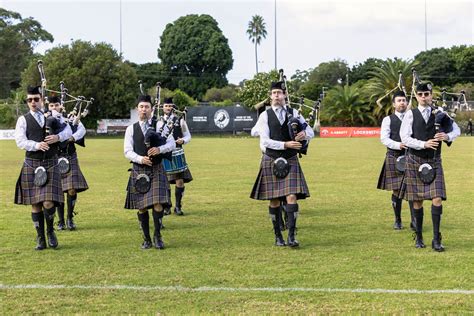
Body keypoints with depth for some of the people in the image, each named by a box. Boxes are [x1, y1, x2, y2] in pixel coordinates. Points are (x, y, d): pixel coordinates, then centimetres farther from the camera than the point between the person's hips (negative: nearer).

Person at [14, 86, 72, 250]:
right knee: (35, 203, 4)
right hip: (31, 164, 0)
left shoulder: (52, 116, 9)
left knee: (49, 202, -11)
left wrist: (58, 137, -15)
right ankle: (40, 238, 14)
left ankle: (50, 231, 14)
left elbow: (68, 130, 5)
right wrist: (37, 145, -23)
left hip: (51, 164, 0)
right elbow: (20, 141, -7)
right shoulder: (23, 120, 3)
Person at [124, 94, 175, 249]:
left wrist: (159, 149, -19)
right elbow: (127, 151, -1)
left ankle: (157, 236, 5)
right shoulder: (131, 129, 4)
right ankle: (146, 239, 16)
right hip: (139, 171, 1)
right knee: (141, 207, 4)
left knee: (158, 203, -10)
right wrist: (140, 159, -19)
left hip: (157, 170, 0)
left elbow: (172, 144, 0)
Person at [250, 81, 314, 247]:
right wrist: (285, 144, -20)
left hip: (290, 161, 1)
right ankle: (278, 236, 15)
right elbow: (265, 141, -10)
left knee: (292, 197, -11)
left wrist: (304, 134, -14)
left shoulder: (293, 113, 5)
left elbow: (311, 132, 9)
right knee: (274, 201, 4)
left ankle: (291, 236, -9)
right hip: (271, 161, -1)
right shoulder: (265, 115, -1)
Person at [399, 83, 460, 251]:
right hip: (415, 161, -1)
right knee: (417, 201, 7)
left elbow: (456, 130, 3)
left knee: (437, 198, -10)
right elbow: (405, 137, -9)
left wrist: (447, 136, -19)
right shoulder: (410, 114, -1)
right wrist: (424, 144, -21)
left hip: (434, 162, 1)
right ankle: (419, 237, 21)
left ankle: (436, 239, -6)